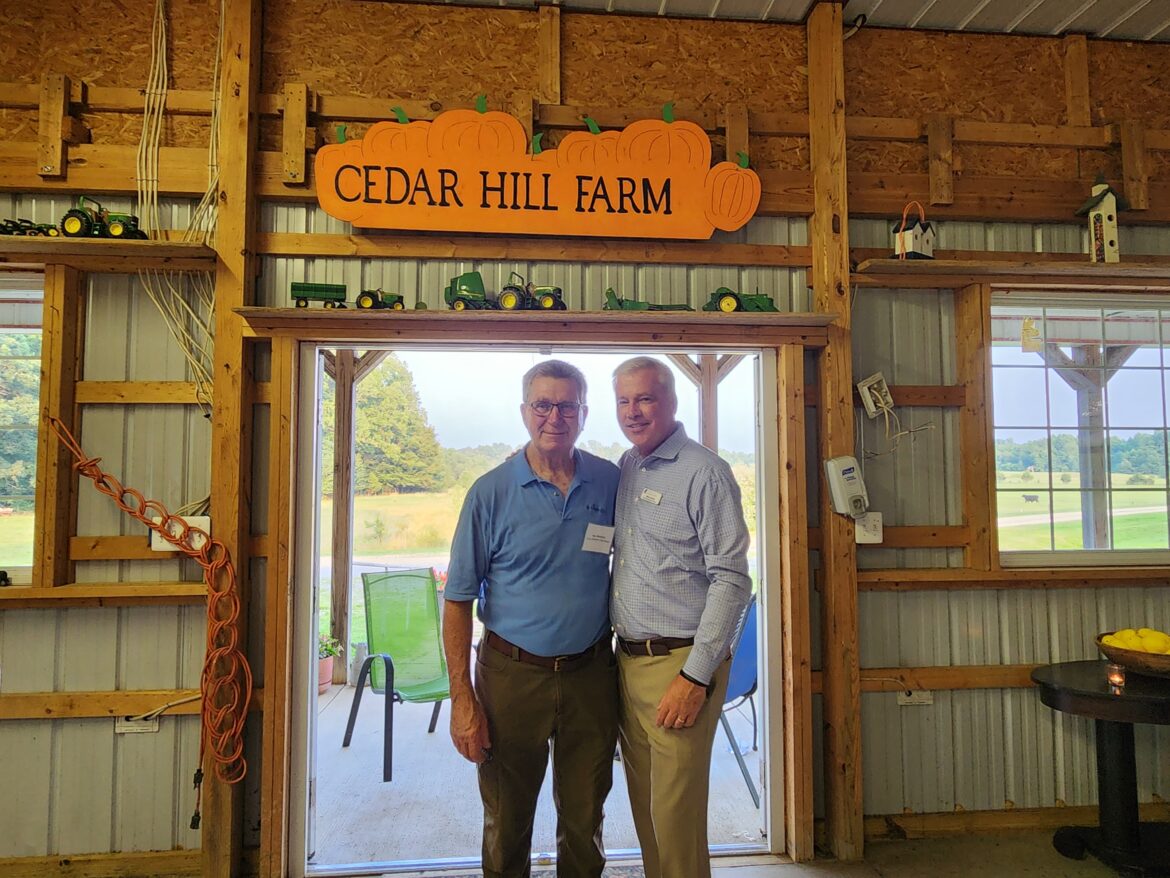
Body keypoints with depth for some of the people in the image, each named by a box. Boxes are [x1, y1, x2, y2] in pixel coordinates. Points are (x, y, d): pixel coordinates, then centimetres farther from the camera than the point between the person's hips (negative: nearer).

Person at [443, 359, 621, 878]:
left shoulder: (612, 483, -2)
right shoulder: (490, 493, -9)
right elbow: (458, 600, -6)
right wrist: (462, 697, -10)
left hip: (591, 674, 2)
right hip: (512, 676, -1)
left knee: (585, 822, 18)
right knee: (506, 824, 16)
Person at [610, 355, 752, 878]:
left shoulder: (703, 472, -12)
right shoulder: (624, 469, 10)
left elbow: (731, 580, -16)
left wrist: (695, 677, -17)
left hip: (681, 664, -7)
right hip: (628, 660, 7)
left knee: (674, 816, 4)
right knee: (644, 809, 18)